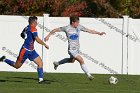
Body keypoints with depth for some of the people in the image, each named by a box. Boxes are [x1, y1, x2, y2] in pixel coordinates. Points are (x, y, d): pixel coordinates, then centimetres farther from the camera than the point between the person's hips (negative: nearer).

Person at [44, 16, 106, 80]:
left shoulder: (79, 27, 0)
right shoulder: (67, 28, -14)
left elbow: (88, 30, 4)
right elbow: (56, 30, -3)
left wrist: (99, 33, -2)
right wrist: (48, 35, 1)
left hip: (77, 48, 8)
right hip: (72, 49, -8)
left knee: (72, 60, 27)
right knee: (81, 60, -17)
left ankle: (57, 63, 47)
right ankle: (88, 75, -11)